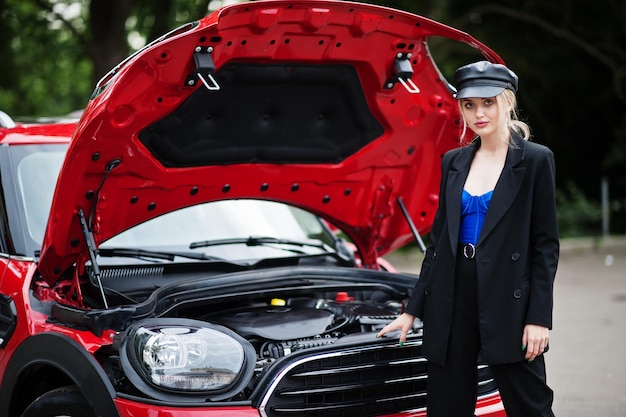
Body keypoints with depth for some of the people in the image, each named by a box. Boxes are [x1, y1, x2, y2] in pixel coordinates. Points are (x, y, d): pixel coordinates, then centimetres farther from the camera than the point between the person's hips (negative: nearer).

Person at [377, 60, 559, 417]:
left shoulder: (535, 160, -3)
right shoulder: (454, 162, 11)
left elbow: (546, 244, -5)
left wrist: (539, 318, -12)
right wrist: (413, 309, 12)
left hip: (508, 301, -5)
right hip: (453, 298, 5)